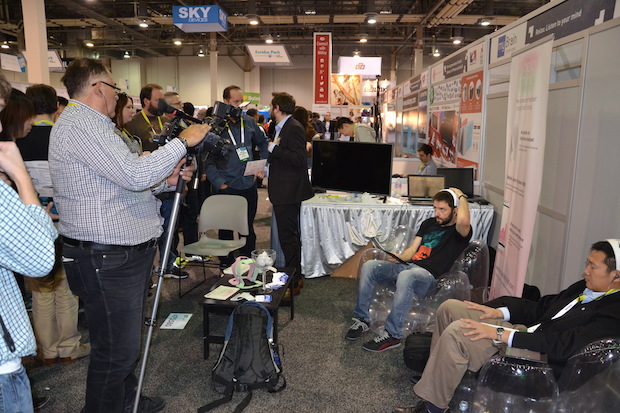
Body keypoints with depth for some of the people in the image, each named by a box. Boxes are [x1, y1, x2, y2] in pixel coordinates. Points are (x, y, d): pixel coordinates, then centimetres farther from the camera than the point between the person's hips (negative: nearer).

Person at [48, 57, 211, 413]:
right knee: (116, 350, 1)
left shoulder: (90, 124, 19)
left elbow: (121, 184, 21)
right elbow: (134, 175, -25)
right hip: (107, 259, -11)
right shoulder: (81, 124, -16)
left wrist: (165, 180, 7)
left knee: (127, 341, 22)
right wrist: (183, 141, -16)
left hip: (127, 252, 11)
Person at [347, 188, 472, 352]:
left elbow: (463, 221, -26)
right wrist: (397, 258, -3)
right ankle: (362, 319, -8)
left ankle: (392, 335, -31)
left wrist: (461, 196, -7)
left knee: (405, 276, -41)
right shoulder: (429, 223, 24)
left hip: (428, 275, -7)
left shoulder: (459, 232, 1)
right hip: (408, 265, 7)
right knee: (369, 266, -15)